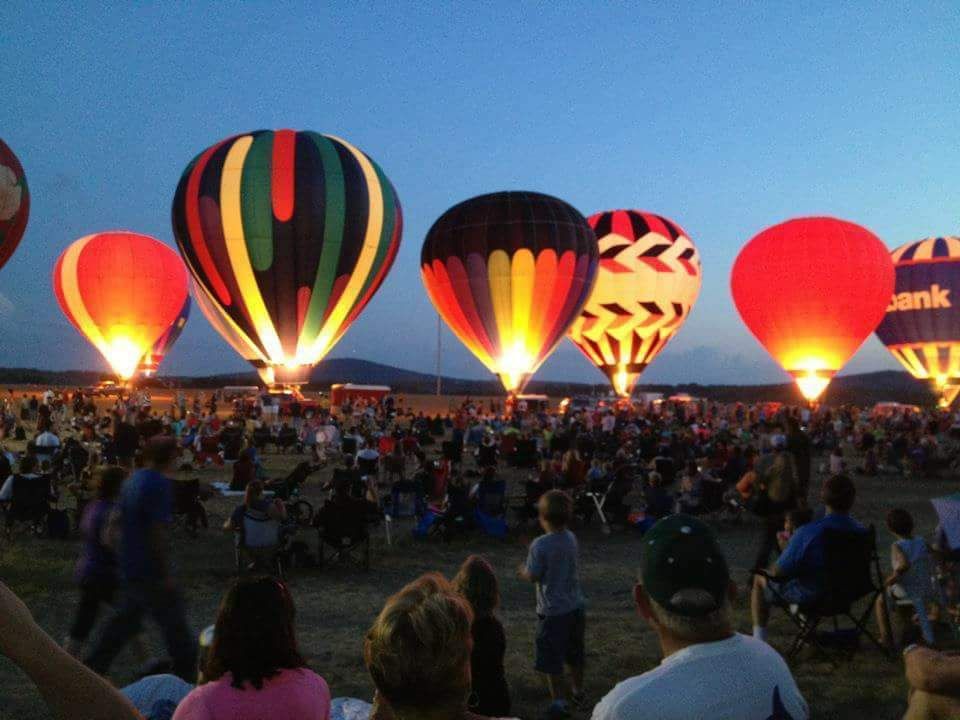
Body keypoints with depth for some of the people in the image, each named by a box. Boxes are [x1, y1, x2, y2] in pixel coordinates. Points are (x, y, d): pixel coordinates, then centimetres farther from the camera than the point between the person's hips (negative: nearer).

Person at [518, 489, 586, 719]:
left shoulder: (540, 545, -23)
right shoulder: (571, 538, -2)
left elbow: (532, 576, -15)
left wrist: (523, 571, 6)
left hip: (552, 611, -7)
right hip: (575, 605, 7)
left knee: (552, 660, 9)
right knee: (574, 654, 23)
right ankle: (578, 693, 38)